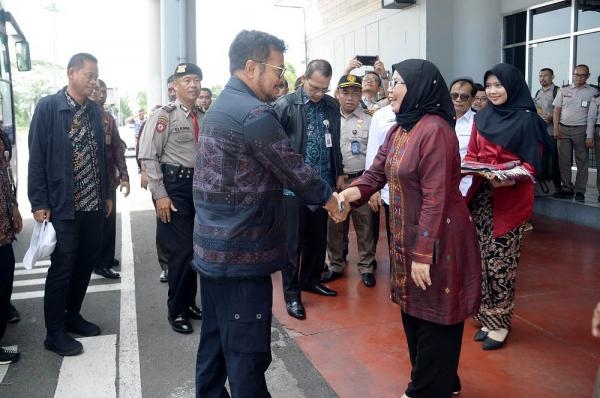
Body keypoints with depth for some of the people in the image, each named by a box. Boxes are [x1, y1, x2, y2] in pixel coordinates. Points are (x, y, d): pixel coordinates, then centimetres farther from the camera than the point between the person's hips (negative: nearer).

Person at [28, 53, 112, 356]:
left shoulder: (94, 110, 9)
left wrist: (106, 194, 14)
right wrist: (39, 203, -11)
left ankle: (72, 316, 32)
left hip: (94, 204, 6)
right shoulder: (48, 107, -7)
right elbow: (36, 157, -8)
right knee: (61, 268, 2)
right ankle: (54, 333, 16)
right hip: (63, 205, -5)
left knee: (86, 263, 14)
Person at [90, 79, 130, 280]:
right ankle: (101, 263, 11)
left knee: (109, 220, 13)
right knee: (101, 221, -1)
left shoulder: (109, 118, 11)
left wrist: (123, 175, 3)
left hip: (109, 178, 6)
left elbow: (118, 148, 10)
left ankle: (106, 258, 28)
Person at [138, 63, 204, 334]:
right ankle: (176, 311, 14)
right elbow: (148, 157, -12)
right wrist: (160, 195, -15)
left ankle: (189, 303, 31)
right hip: (174, 185, -6)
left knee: (195, 247, 13)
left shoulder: (202, 117, 8)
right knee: (181, 250, -4)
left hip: (199, 185, 6)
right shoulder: (164, 116, -8)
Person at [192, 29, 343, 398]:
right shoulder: (254, 114, -18)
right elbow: (293, 169, -14)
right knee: (247, 351, 2)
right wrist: (329, 198, 2)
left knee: (216, 340, 19)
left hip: (213, 248, 10)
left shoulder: (220, 107, 14)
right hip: (241, 253, -10)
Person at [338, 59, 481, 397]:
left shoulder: (435, 130, -20)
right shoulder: (398, 130, 10)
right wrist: (344, 195, -13)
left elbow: (436, 198, -23)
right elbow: (376, 174, 6)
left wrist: (423, 253, -22)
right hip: (407, 236, 10)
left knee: (434, 318, 7)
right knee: (414, 312, 20)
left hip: (437, 241, -10)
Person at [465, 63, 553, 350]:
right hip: (481, 197, 5)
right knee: (483, 259, 8)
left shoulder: (527, 121, -6)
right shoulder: (482, 117, 9)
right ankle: (488, 317, 21)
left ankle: (500, 321, 12)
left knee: (501, 262, -2)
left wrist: (511, 179, -25)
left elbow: (531, 164, -7)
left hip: (511, 200, -5)